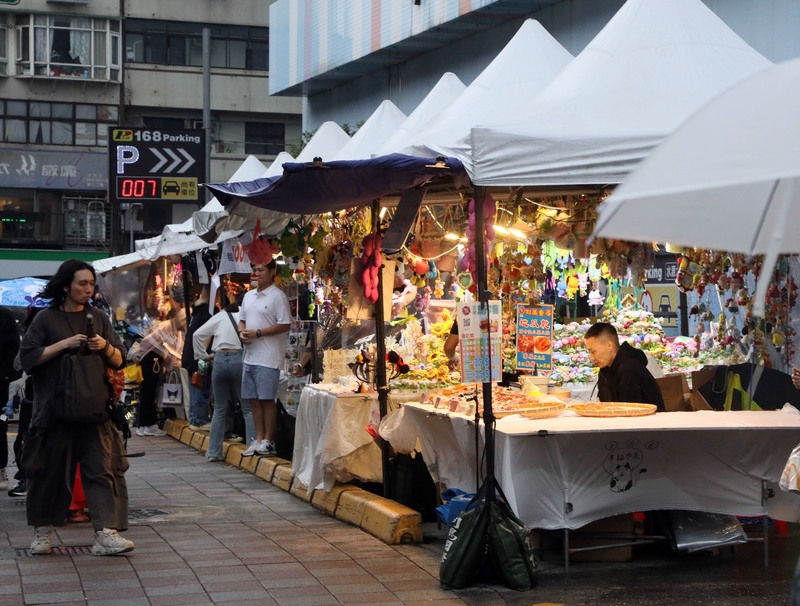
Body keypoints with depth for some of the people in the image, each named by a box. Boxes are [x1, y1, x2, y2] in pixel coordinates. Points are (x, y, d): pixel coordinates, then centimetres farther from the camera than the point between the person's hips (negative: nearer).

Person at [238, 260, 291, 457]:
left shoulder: (277, 296, -9)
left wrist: (257, 333, -16)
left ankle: (268, 441, 4)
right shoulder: (249, 296, 15)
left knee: (267, 399, -3)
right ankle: (259, 438, 18)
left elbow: (285, 325, -14)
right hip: (249, 354, 8)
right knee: (254, 399, 10)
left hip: (268, 357, -7)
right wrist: (242, 332, -1)